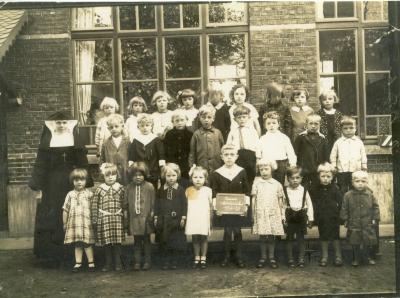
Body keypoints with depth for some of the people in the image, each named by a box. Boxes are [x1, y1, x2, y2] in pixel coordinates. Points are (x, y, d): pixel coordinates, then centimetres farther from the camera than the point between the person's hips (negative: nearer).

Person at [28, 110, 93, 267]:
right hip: (51, 186, 0)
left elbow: (83, 165, 4)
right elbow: (40, 165, 2)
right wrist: (38, 187, -5)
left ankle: (69, 253, 9)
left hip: (71, 184, 0)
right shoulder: (47, 142, 4)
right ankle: (51, 255, 4)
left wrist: (86, 185, -2)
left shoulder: (76, 141, 5)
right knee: (50, 218, -2)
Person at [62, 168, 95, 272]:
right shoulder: (70, 194, 8)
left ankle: (91, 262, 9)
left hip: (86, 223, -3)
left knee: (87, 244, -1)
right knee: (77, 244, 9)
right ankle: (78, 263, 16)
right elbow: (65, 209, 11)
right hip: (73, 224, 3)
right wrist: (64, 223, 11)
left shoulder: (89, 194, 0)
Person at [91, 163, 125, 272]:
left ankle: (118, 263, 14)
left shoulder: (120, 188, 4)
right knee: (106, 242, 5)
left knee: (117, 241, 2)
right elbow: (94, 205, 1)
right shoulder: (99, 189, 2)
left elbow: (124, 204, 6)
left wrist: (124, 217, 4)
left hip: (117, 218, 0)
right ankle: (108, 263, 18)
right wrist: (94, 219, -1)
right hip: (104, 219, 0)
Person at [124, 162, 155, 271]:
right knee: (137, 241, 10)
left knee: (146, 240, 9)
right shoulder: (129, 187, 2)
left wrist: (152, 215, -2)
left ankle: (147, 261, 18)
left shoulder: (149, 186, -5)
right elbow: (126, 203, 7)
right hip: (134, 218, 2)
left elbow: (153, 203, -1)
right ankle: (137, 262, 18)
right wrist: (126, 217, 6)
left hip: (145, 218, -2)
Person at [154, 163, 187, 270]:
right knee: (164, 243, 4)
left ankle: (174, 261, 15)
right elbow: (157, 204, 8)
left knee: (176, 243, 3)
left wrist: (183, 217, -5)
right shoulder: (161, 190, 5)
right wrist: (156, 217, 3)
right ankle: (166, 262, 14)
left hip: (176, 220, -1)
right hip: (163, 219, 1)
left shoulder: (180, 189, 0)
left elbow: (184, 204, -1)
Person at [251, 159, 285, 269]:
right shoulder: (257, 183, 2)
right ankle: (263, 257, 16)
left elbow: (280, 201, 8)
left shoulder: (277, 184, 3)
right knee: (262, 236, 3)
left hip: (273, 214, 0)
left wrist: (282, 215, 8)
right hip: (261, 214, 0)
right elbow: (253, 199, 5)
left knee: (272, 237, 4)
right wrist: (253, 214, 3)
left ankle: (272, 257, 16)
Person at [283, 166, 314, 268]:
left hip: (301, 216, 0)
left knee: (301, 238, 6)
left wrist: (310, 219, 0)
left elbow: (309, 205, 2)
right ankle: (290, 259, 16)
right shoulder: (285, 191, -2)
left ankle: (301, 259, 15)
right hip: (290, 216, 0)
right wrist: (283, 218, -6)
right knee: (289, 238, 7)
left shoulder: (304, 190, 0)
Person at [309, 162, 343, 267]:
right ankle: (324, 257, 23)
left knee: (335, 237, 8)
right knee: (323, 237, 12)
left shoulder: (335, 189, -8)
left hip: (333, 218, -2)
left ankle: (338, 256, 20)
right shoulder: (315, 189, -3)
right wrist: (314, 217, -2)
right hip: (321, 218, 2)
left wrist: (340, 215, -10)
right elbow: (312, 204, 1)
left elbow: (341, 203, -6)